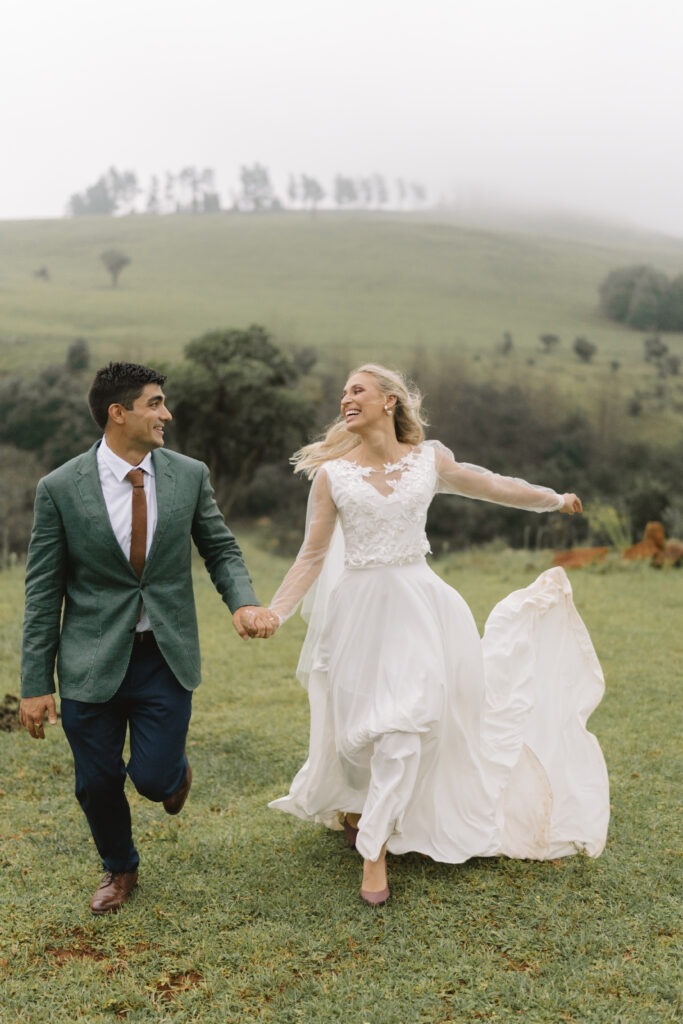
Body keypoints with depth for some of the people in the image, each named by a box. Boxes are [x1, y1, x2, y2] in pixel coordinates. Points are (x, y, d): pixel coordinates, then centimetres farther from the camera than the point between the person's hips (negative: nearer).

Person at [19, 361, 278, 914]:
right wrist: (36, 684, -5)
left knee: (153, 777, -3)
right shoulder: (60, 488, -9)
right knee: (97, 782, 10)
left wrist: (244, 601, -16)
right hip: (93, 660, 0)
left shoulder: (190, 475, -3)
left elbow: (222, 549, 6)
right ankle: (120, 869, 41)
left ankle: (176, 769, 37)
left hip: (166, 658, 1)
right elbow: (43, 591, -5)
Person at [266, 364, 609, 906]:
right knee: (357, 728, 4)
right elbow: (312, 556, 2)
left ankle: (373, 850, 3)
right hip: (359, 609, 0)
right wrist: (273, 614, -6)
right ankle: (350, 805, 36)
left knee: (404, 723, -9)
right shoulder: (332, 473, 0)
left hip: (418, 604, 1)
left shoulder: (429, 459, 2)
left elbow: (490, 485, 17)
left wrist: (556, 499, 29)